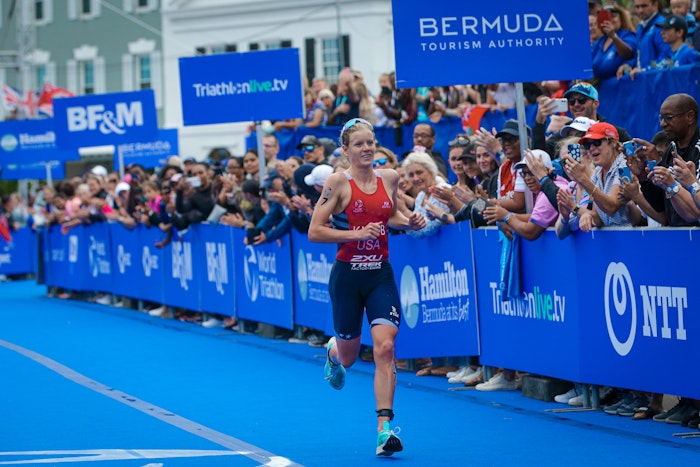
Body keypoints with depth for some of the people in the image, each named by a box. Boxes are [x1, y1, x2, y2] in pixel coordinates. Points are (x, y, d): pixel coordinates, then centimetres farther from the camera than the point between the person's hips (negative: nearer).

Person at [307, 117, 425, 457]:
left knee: (384, 346, -15)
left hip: (381, 275, 2)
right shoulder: (338, 181, -10)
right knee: (349, 355, 12)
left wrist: (409, 223, 2)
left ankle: (384, 428, -13)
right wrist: (357, 234, -21)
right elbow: (315, 232, -12)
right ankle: (334, 352, 52)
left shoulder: (389, 178, 3)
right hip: (347, 275, -2)